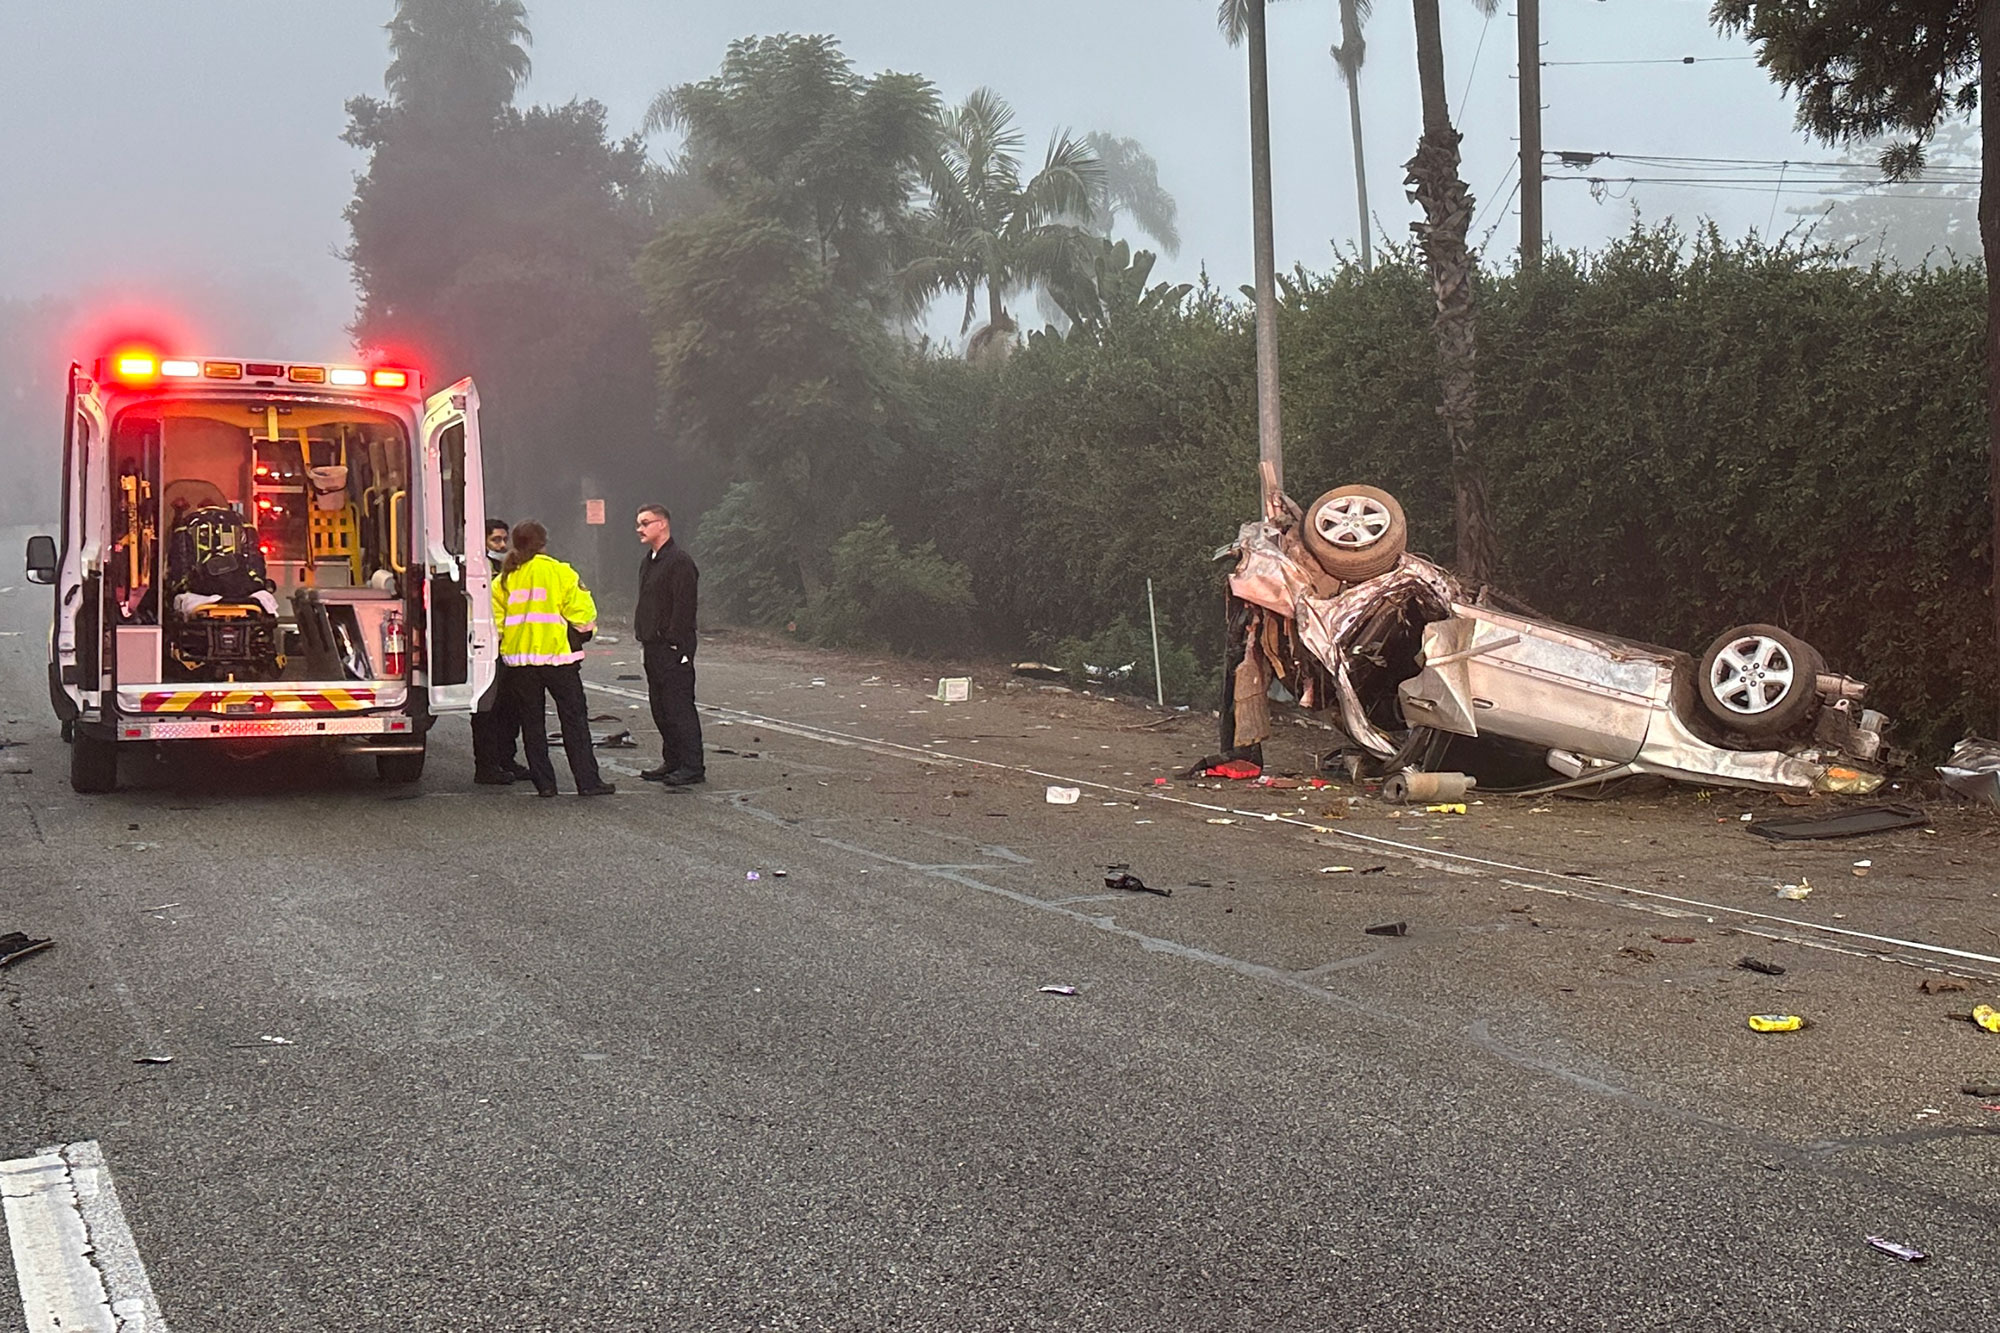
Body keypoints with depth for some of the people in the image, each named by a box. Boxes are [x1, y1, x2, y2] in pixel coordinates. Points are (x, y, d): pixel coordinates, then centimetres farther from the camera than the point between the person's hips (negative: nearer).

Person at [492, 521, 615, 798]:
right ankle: (588, 781, 1)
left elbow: (495, 619, 4)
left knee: (531, 721, 10)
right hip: (556, 654, -3)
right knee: (574, 718, 3)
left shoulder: (504, 579, 5)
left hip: (518, 657, 3)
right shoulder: (560, 572, -5)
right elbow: (581, 611, -6)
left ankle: (544, 782, 8)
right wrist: (586, 629, 13)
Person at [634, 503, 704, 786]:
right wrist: (642, 635, 15)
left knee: (679, 706, -8)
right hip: (653, 646, 10)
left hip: (673, 648, -10)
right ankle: (673, 761, 20)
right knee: (660, 708, 12)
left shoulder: (680, 561, -13)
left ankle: (692, 767, -5)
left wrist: (675, 644, -20)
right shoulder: (649, 561, 17)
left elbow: (683, 607, -18)